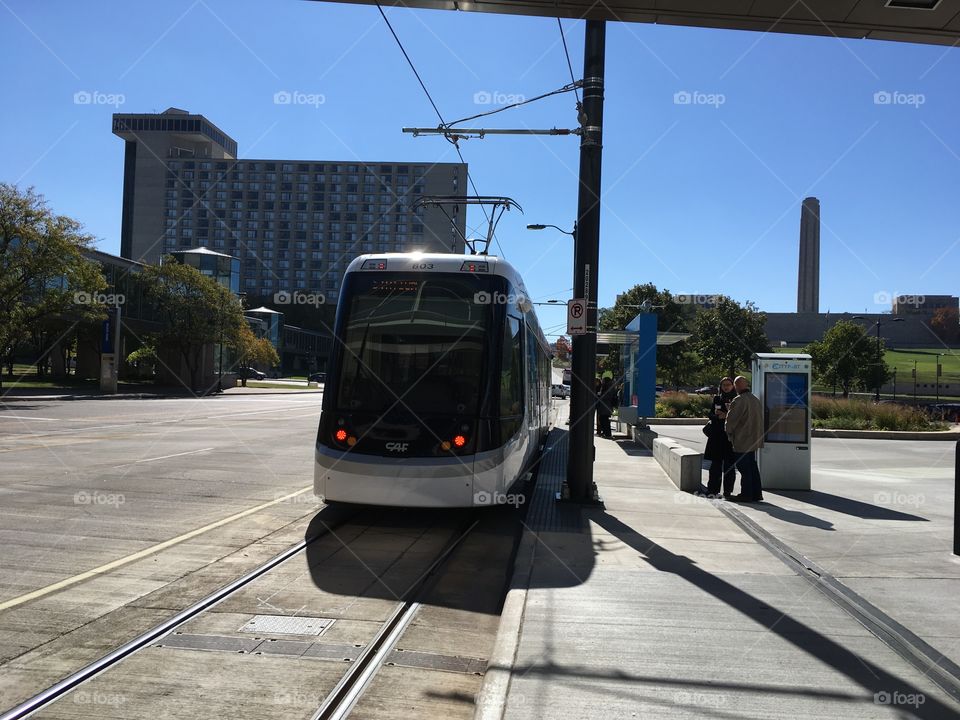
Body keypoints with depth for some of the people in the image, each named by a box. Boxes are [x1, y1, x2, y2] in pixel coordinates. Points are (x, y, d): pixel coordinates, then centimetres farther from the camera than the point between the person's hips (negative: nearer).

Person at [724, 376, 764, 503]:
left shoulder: (738, 400, -17)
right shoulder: (756, 400, 10)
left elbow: (731, 420, -15)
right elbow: (760, 419, 17)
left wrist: (729, 432, 2)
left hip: (741, 441, -8)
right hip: (754, 440, 8)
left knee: (744, 468, -2)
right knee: (752, 467, 15)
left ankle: (746, 494, 2)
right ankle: (756, 493, 19)